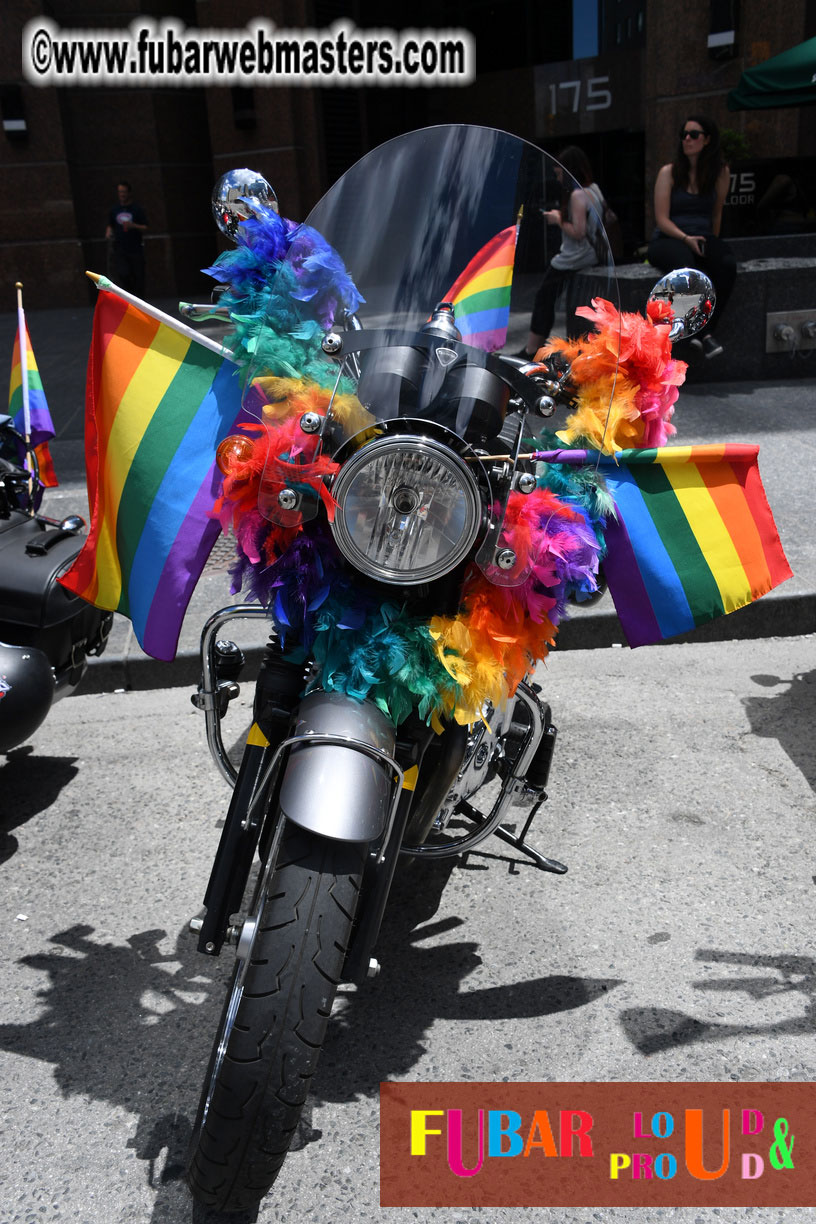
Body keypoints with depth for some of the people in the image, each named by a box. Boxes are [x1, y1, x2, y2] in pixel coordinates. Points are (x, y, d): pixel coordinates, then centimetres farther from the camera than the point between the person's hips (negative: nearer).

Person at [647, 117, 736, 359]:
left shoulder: (721, 173, 12)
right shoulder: (669, 172, 4)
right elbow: (662, 219, -3)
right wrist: (686, 238, -16)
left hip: (702, 237, 3)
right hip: (668, 239, -3)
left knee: (727, 264, -32)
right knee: (686, 266, -39)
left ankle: (704, 331, -30)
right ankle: (705, 334, -29)